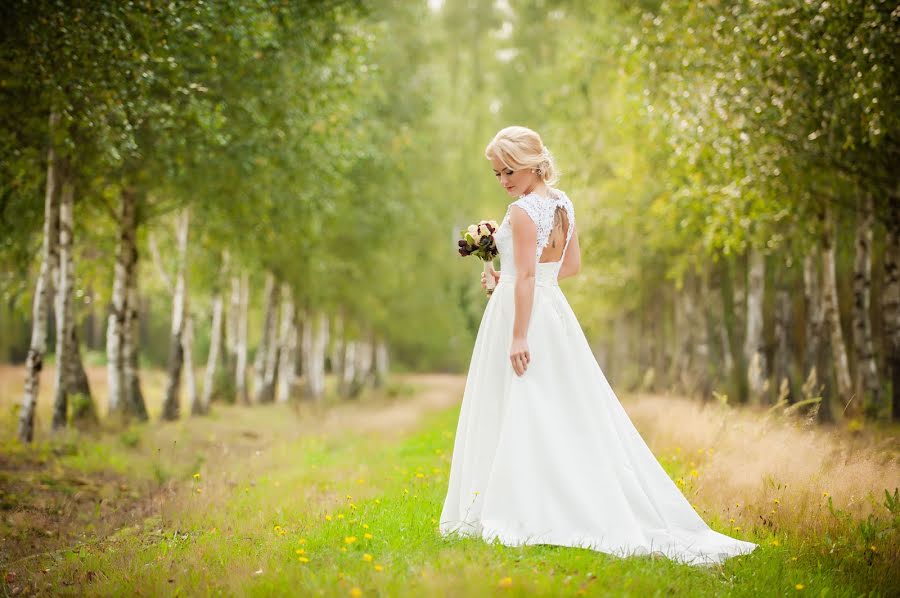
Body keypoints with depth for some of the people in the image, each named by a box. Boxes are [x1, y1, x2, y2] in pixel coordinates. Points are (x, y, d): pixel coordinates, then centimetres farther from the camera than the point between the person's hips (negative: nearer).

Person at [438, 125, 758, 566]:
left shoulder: (522, 212, -15)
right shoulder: (564, 205, 10)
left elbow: (526, 276, -21)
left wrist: (518, 336, -24)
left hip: (524, 313, -9)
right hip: (553, 309, 9)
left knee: (520, 417, -4)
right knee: (571, 414, 11)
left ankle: (520, 516, -2)